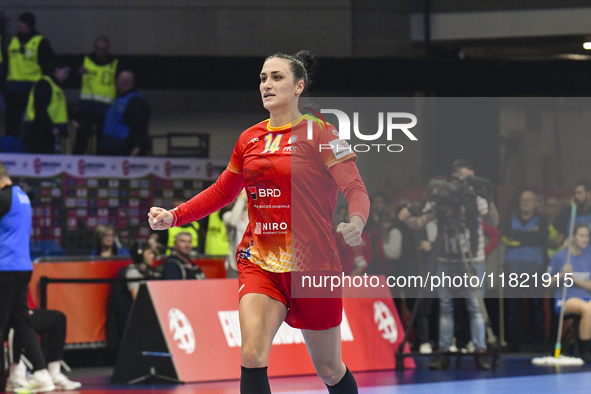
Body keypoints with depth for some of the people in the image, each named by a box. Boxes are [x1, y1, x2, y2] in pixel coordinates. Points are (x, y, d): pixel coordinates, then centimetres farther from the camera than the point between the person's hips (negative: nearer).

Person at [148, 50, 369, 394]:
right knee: (252, 357, -18)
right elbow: (222, 191, 22)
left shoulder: (319, 134, -6)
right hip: (259, 260, 3)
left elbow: (355, 188, -14)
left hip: (311, 262, -3)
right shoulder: (249, 139, 9)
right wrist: (174, 216, 9)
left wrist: (356, 222, -36)